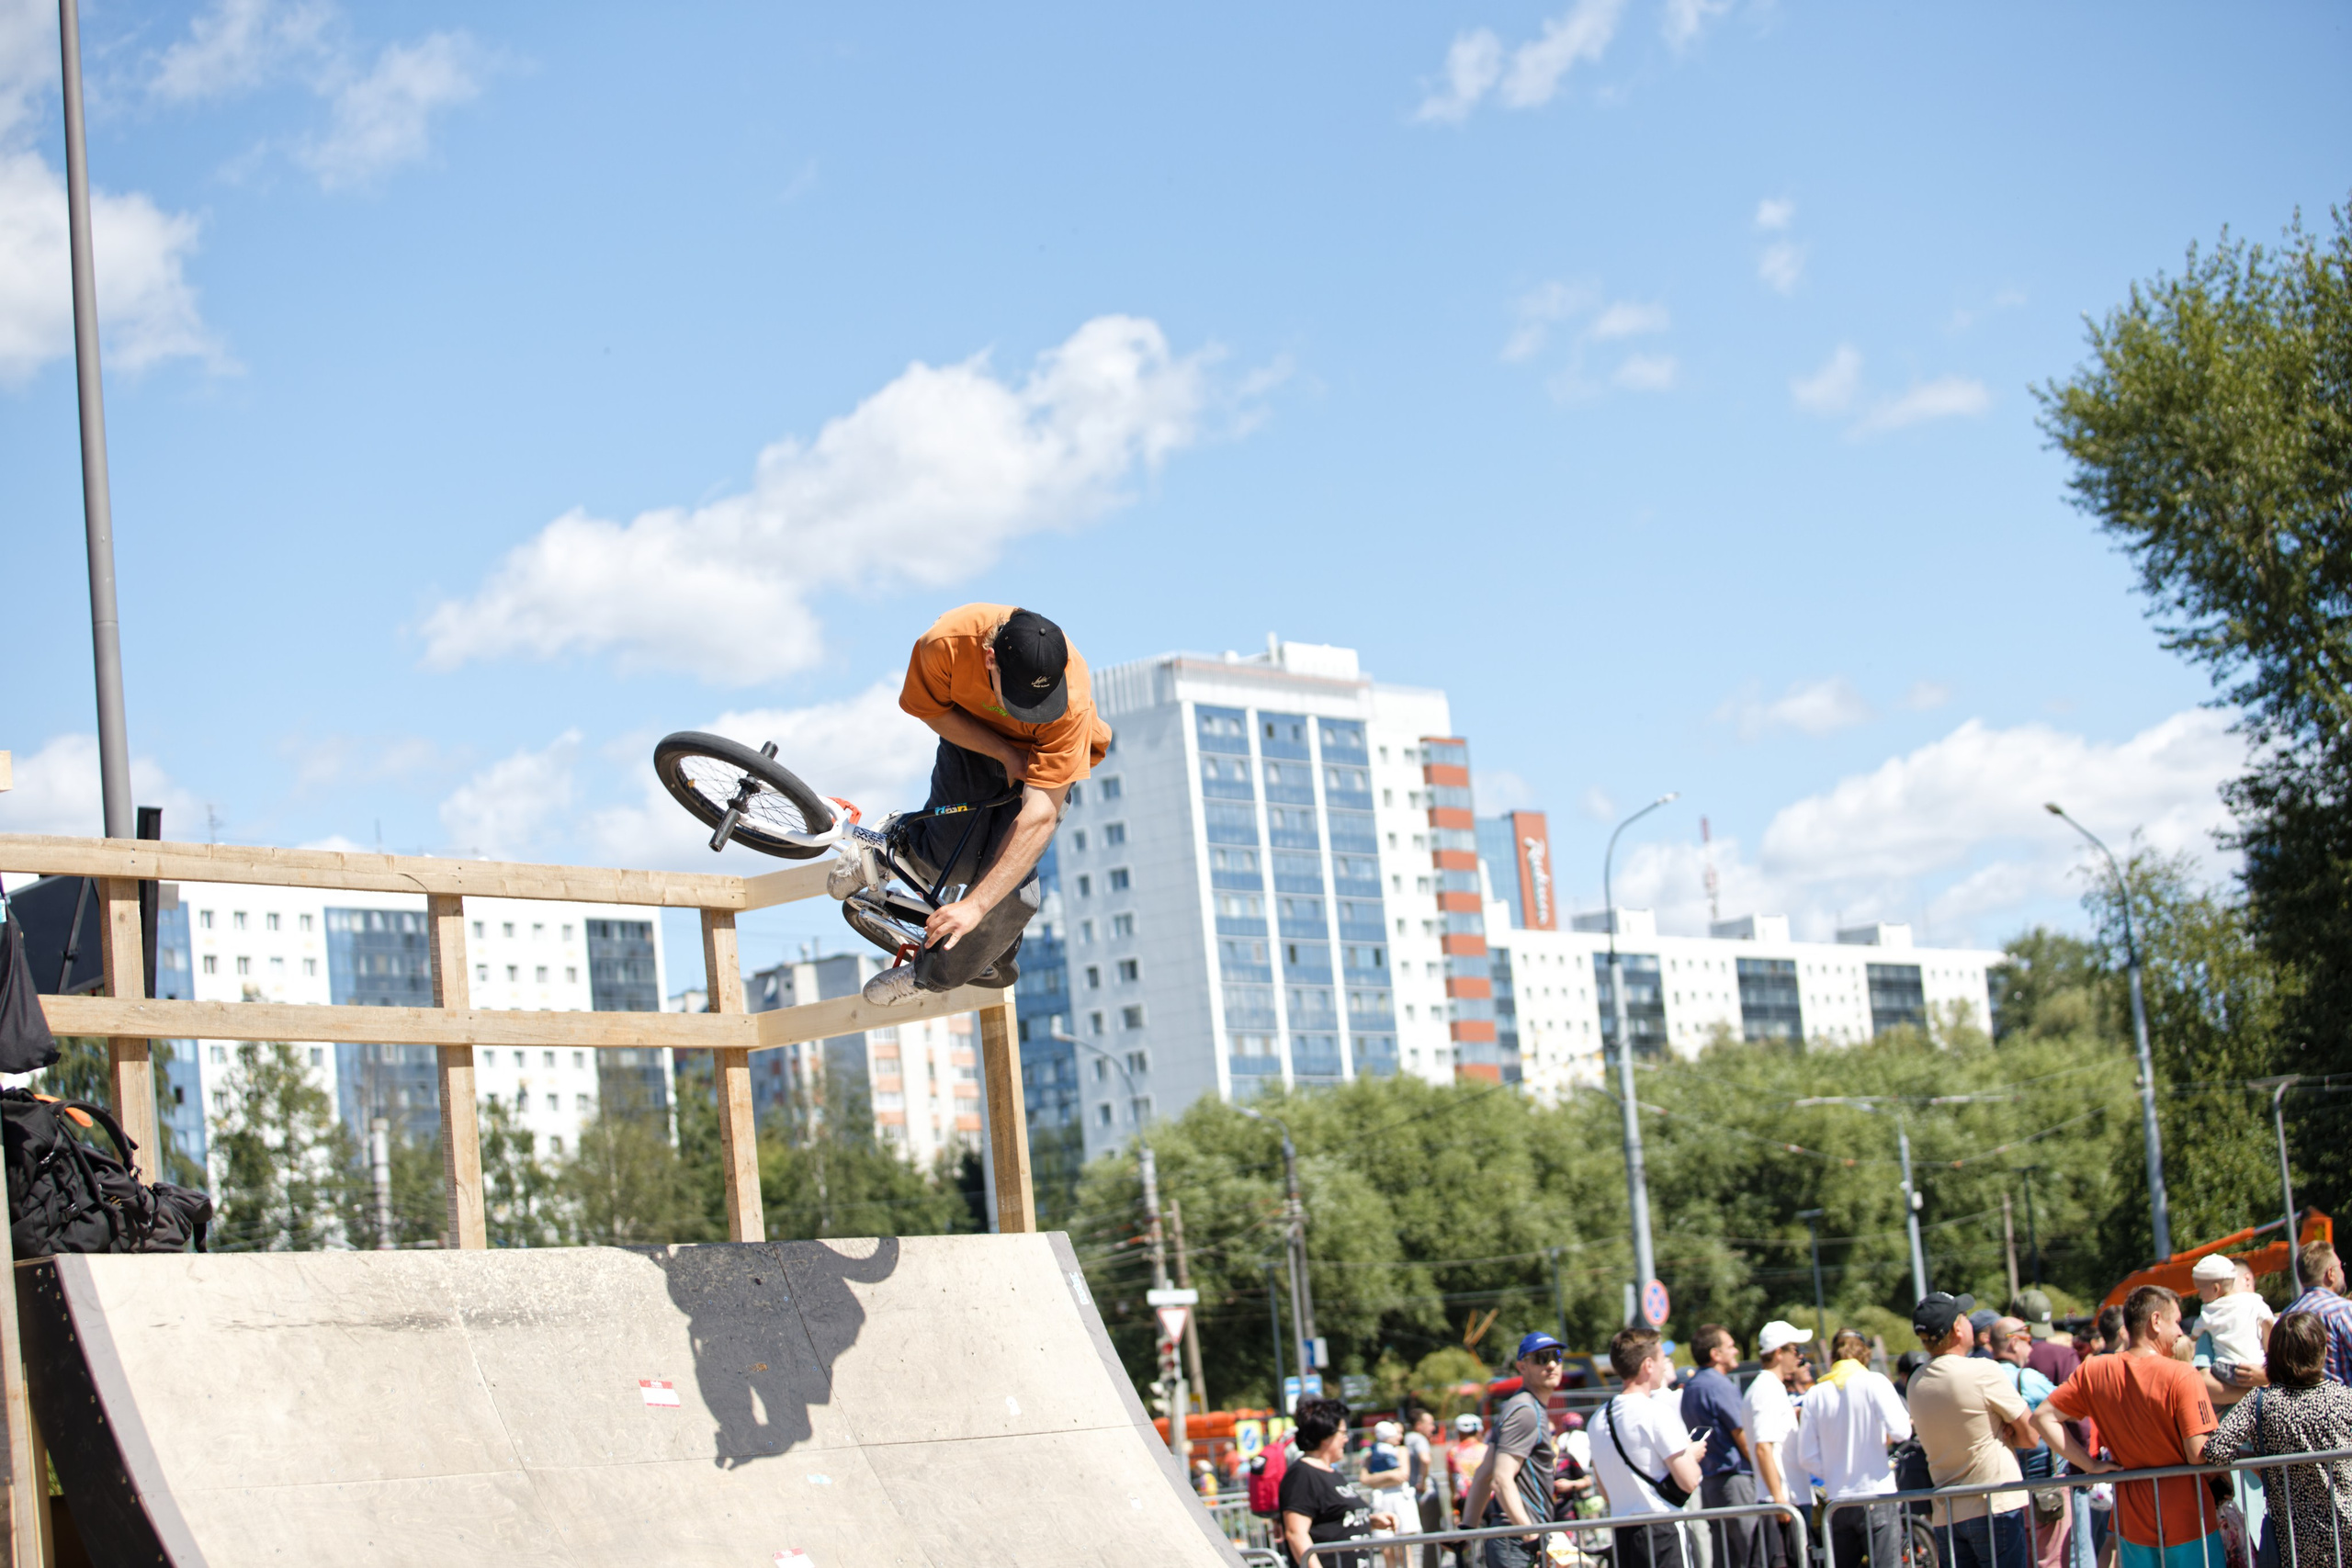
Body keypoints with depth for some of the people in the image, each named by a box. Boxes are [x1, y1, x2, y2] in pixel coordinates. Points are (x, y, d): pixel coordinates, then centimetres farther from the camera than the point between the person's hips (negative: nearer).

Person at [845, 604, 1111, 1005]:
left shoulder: (1070, 704, -42)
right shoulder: (946, 643, -38)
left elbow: (1040, 815, -43)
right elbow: (933, 710, -14)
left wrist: (975, 905, -45)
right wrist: (1004, 753, -25)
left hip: (1047, 757, -2)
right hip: (972, 733, 2)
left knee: (1013, 884, -16)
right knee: (949, 859, -15)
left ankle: (936, 975, 11)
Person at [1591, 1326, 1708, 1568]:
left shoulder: (1599, 1419, 10)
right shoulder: (1658, 1412, -12)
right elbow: (1689, 1481, -13)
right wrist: (1693, 1454, 7)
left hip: (1620, 1533, 7)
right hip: (1660, 1532, -7)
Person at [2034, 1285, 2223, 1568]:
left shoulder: (2093, 1372, -1)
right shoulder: (2182, 1375, -17)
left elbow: (2043, 1417, 1)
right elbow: (2199, 1455, -20)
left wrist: (2090, 1465, 0)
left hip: (2133, 1523, 4)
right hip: (2187, 1523, -4)